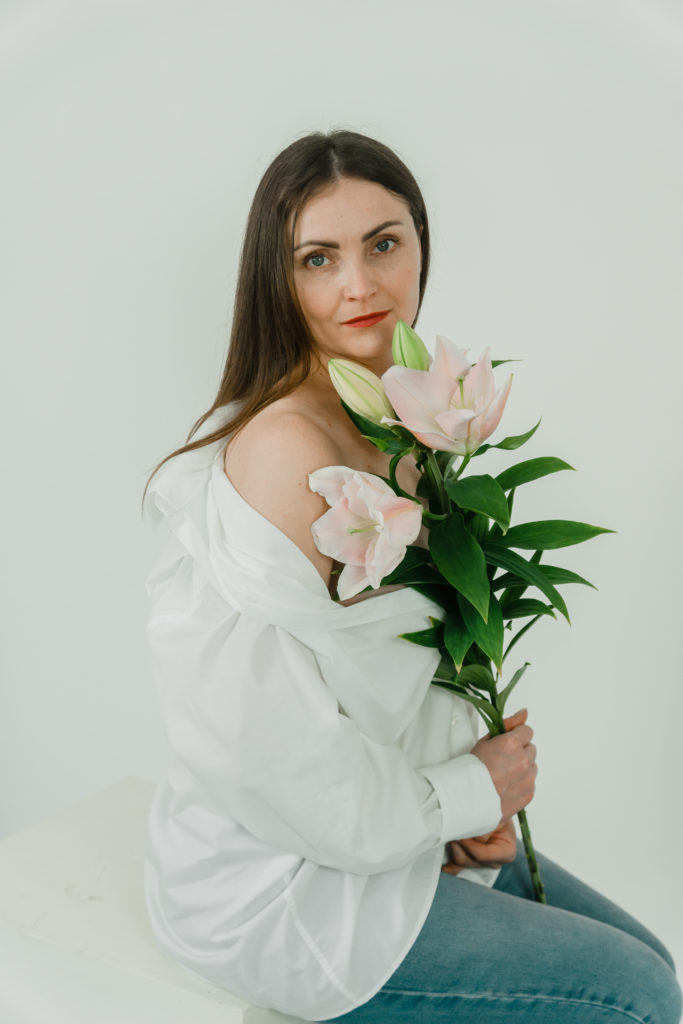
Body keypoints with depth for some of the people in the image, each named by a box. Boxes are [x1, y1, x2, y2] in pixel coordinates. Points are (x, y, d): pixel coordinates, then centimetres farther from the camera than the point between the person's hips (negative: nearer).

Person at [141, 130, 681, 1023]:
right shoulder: (287, 448, -27)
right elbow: (272, 743, -27)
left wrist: (473, 792, -4)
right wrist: (467, 792, -13)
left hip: (369, 824, 9)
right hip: (273, 880, -8)